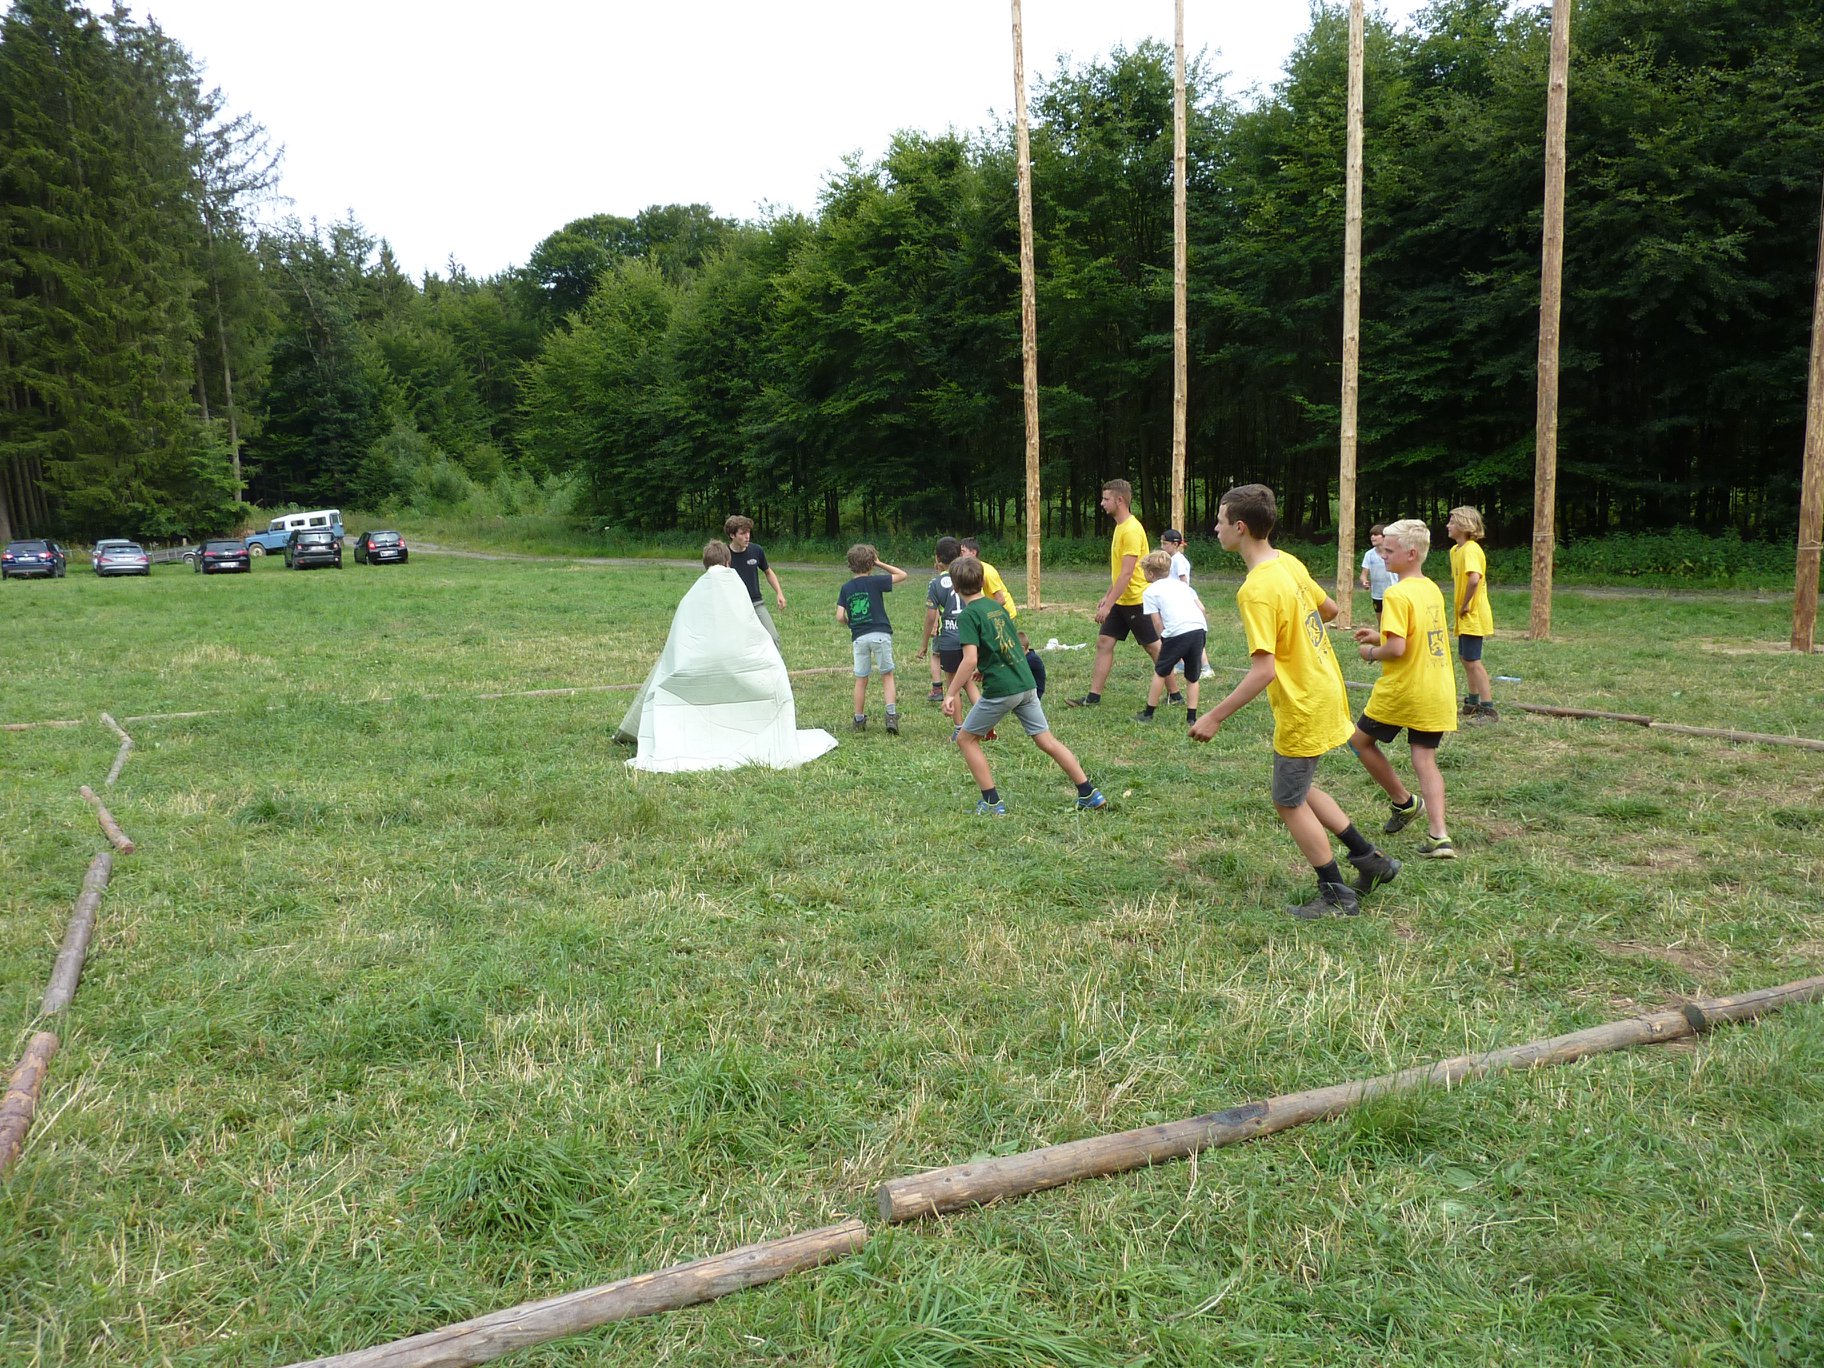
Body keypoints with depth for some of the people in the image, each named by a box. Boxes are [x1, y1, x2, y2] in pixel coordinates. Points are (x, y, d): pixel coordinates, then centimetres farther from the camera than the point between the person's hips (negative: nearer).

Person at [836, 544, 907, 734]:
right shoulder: (875, 582, -4)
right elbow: (902, 575, 2)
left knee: (861, 680, 11)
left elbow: (840, 616, -1)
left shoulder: (846, 588, 5)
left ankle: (859, 720, 18)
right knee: (887, 675, 8)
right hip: (880, 634, -2)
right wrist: (880, 564, 5)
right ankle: (891, 714, -5)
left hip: (859, 638, 2)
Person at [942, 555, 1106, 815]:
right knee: (1046, 740, 12)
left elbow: (970, 659, -20)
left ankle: (992, 803, 8)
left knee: (965, 739, 9)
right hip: (1026, 684, 7)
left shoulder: (968, 616, -9)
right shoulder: (996, 606, 13)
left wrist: (950, 694, -17)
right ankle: (1090, 794, 13)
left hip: (1000, 691, -7)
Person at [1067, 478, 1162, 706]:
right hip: (1121, 600, 9)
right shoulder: (1120, 527, 11)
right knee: (1103, 642, 5)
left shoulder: (1131, 530, -20)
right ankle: (1093, 696, 8)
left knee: (1154, 648, 1)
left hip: (1137, 601, -9)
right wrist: (1107, 596, 20)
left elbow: (1127, 573, -24)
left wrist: (1108, 604, -24)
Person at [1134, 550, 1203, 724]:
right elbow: (1201, 608, 19)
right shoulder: (1181, 584, 26)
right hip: (1199, 627, 5)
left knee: (1160, 672, 13)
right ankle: (1191, 716, 16)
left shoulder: (1150, 592, 10)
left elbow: (1157, 622, 2)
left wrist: (1164, 642, 11)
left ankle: (1148, 713, 20)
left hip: (1177, 631, -5)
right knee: (1192, 676, 18)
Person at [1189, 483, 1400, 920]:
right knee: (1299, 789, 23)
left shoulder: (1256, 590, -26)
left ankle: (1338, 896, 18)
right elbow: (1329, 609, 16)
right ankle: (1371, 860, 29)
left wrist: (1215, 717, -25)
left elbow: (1263, 671, -30)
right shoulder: (1289, 563, 2)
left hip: (1303, 708, -9)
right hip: (1325, 691, 9)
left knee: (1289, 802, 8)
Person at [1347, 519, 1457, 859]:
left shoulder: (1398, 593, -17)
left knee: (1361, 740, 14)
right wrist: (1380, 636, 18)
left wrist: (1371, 652, -5)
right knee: (1425, 759, 7)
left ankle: (1404, 802, 19)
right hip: (1438, 691, 8)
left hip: (1402, 689, -8)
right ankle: (1439, 836, -3)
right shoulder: (1432, 589, 10)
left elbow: (1397, 648, -24)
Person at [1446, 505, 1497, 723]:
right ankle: (1473, 703, 30)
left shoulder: (1471, 549, -20)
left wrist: (1465, 605, -23)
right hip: (1465, 616, 10)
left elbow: (1474, 579, -35)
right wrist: (1460, 604, 14)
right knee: (1467, 659, 18)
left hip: (1473, 615, -10)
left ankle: (1488, 709, -6)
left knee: (1472, 661, -9)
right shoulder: (1455, 550, 11)